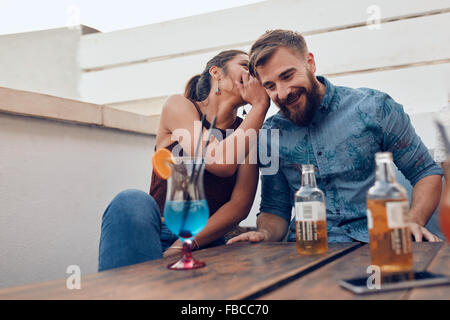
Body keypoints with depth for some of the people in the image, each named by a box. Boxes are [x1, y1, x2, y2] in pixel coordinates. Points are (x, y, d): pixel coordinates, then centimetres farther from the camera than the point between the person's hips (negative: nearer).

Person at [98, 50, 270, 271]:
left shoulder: (248, 131, 9)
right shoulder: (178, 105, 1)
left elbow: (241, 204, -3)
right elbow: (222, 164, -17)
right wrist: (260, 105, -8)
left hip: (208, 244, 1)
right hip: (158, 233, 0)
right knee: (133, 202, -33)